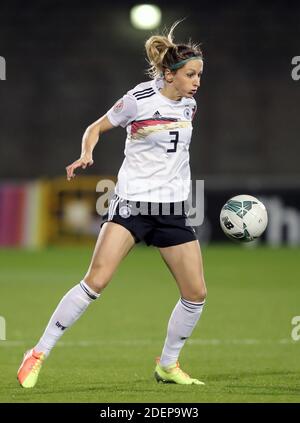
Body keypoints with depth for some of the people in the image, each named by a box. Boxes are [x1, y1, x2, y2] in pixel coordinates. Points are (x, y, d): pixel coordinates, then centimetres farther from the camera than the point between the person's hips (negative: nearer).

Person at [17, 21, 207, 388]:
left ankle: (167, 365, 23)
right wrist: (86, 155, -17)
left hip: (172, 207, 6)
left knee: (196, 293, 2)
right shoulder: (139, 99, -10)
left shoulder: (188, 104, 8)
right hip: (132, 202, -6)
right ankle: (39, 354, -11)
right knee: (96, 279, -18)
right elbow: (96, 128, 1)